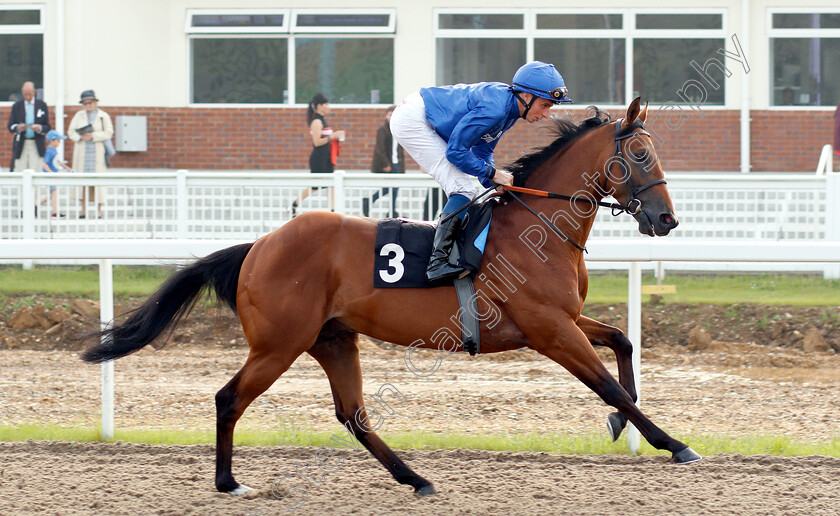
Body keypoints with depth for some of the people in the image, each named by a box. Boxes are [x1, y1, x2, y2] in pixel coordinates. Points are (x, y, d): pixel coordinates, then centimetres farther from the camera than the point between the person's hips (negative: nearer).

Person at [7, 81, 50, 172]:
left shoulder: (42, 105, 8)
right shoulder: (16, 106, 8)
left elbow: (47, 127, 7)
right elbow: (10, 127, 6)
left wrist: (39, 128, -15)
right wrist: (18, 128, -16)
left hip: (37, 146, 0)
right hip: (20, 146, 0)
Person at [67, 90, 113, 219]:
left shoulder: (103, 116, 4)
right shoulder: (79, 115, 11)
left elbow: (108, 133, -4)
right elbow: (71, 132, 9)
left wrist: (93, 136, -14)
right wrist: (80, 137, -11)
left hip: (97, 152, -2)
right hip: (82, 152, 2)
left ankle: (99, 209, -1)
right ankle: (84, 209, 2)